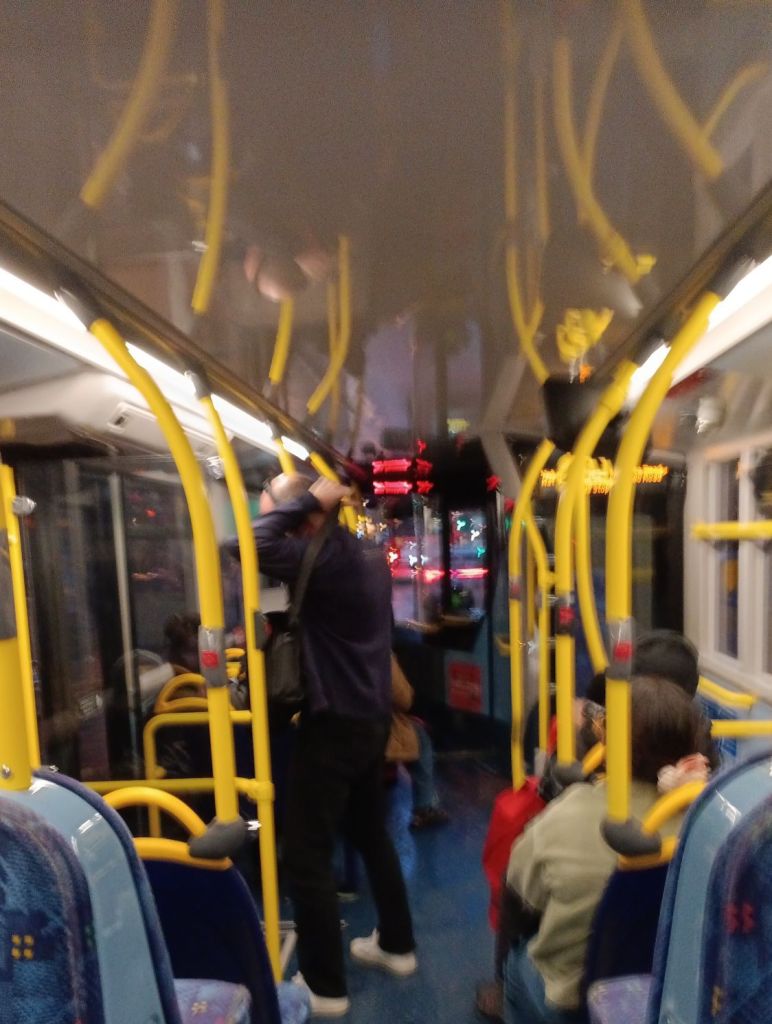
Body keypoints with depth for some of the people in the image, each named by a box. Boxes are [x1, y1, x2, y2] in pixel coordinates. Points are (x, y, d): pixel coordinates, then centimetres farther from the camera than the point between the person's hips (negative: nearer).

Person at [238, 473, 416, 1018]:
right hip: (373, 716, 9)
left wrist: (305, 498, -20)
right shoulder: (370, 556, 5)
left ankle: (325, 985, 24)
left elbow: (260, 544, -29)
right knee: (372, 833, 25)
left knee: (306, 855, 8)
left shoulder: (326, 560, -22)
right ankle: (396, 944, 42)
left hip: (335, 723, -9)